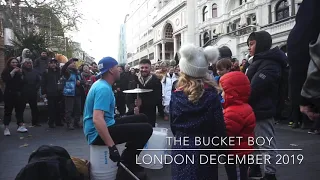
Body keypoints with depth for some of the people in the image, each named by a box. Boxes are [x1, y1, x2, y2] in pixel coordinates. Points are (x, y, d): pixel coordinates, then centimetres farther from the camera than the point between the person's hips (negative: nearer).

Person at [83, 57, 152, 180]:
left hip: (105, 125, 10)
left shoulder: (102, 84, 11)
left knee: (142, 118, 14)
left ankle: (130, 162, 19)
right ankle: (126, 167, -4)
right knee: (146, 129, -17)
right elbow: (97, 119, -32)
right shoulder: (104, 88, -22)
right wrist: (111, 146, -34)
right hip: (98, 133, -10)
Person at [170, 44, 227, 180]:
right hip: (205, 149, -1)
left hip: (181, 149, 1)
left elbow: (173, 125, 1)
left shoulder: (176, 95, -8)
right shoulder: (211, 95, -12)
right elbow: (219, 126, -10)